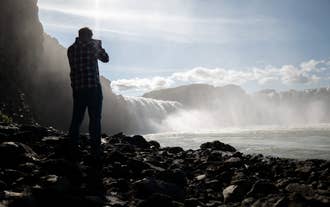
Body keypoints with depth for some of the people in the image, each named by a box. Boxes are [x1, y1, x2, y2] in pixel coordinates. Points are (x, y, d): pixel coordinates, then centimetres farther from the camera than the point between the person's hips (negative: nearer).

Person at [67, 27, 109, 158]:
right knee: (95, 119, 0)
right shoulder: (92, 45, -5)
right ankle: (95, 151, 0)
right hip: (93, 87, -5)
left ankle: (72, 148, 15)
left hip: (77, 88, 5)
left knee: (76, 119, 12)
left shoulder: (71, 49, 8)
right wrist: (100, 47, 18)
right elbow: (105, 59, 6)